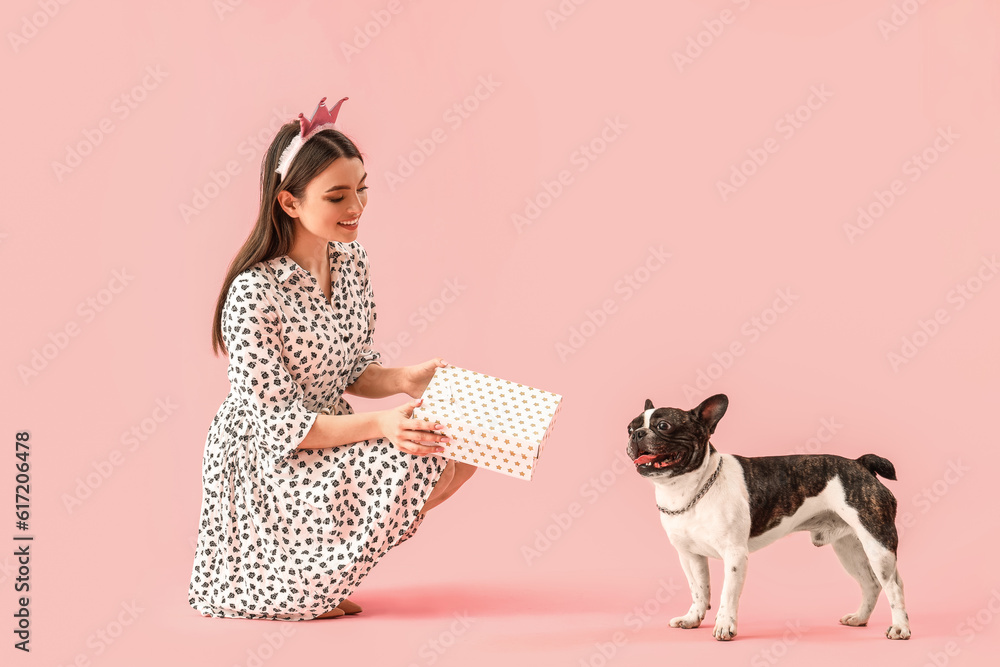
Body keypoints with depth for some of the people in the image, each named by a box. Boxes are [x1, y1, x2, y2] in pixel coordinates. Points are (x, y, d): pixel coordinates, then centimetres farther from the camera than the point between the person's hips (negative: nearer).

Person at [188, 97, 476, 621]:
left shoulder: (351, 261, 0)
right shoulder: (254, 295, -24)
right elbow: (280, 424, -22)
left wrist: (403, 381, -12)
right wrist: (379, 425, -33)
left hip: (330, 440, 8)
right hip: (264, 466, -8)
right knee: (411, 466, -27)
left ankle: (319, 564, 4)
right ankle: (304, 581, -2)